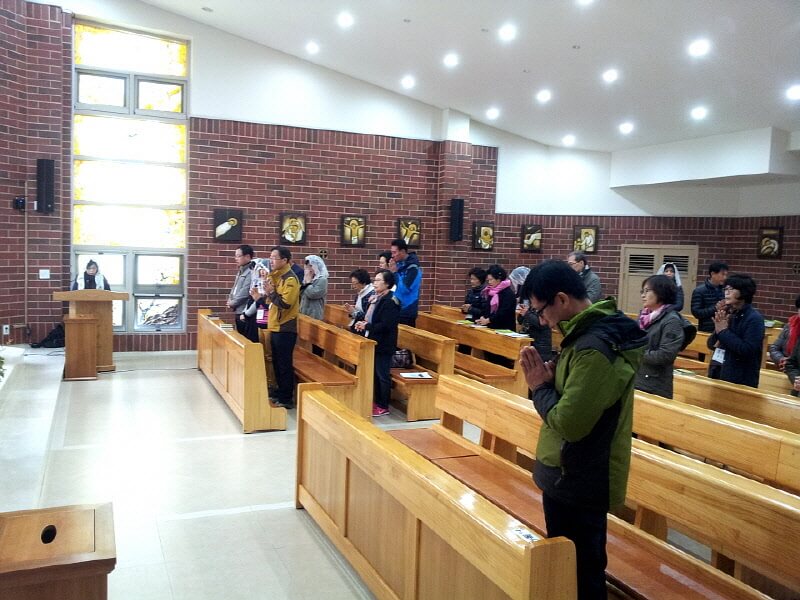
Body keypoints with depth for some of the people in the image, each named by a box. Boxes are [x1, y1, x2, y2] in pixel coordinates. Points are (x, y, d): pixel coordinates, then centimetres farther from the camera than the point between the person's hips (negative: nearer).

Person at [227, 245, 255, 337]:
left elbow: (245, 292, -20)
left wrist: (233, 303, -9)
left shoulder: (251, 271, -15)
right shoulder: (241, 271, 16)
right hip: (238, 312, 9)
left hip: (245, 313, -9)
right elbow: (235, 287, 22)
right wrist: (230, 299, 5)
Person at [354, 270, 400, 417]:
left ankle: (383, 407, 10)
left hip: (384, 345, -9)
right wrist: (363, 324, 2)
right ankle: (377, 402, 28)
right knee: (376, 374, 16)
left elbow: (385, 325, -24)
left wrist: (367, 326, -19)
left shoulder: (390, 301, -18)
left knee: (383, 375, 0)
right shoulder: (377, 298, 10)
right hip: (374, 342, 9)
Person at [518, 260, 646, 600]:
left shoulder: (594, 348, -27)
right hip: (578, 474, 10)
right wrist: (549, 378, -5)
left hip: (577, 481, -10)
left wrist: (539, 386, -13)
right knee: (574, 566, 24)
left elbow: (568, 423, -29)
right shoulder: (599, 330, 5)